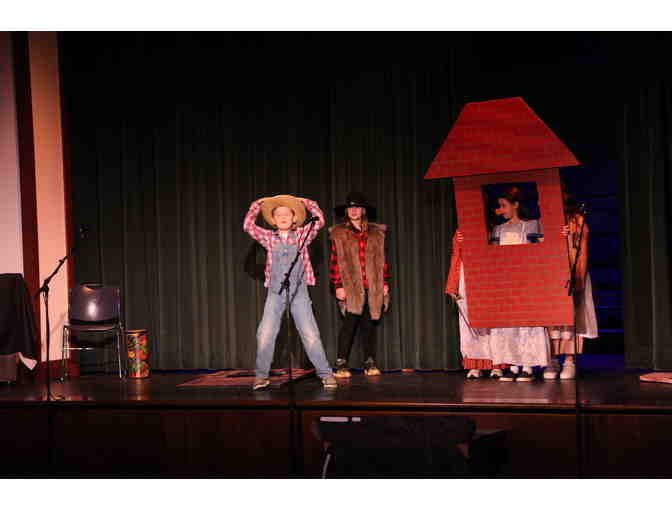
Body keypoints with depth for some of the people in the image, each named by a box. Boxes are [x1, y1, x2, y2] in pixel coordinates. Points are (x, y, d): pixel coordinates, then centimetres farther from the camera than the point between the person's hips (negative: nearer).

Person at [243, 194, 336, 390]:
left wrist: (305, 202, 8)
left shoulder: (302, 235, 7)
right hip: (275, 293, 1)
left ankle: (325, 374, 3)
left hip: (299, 293, -1)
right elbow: (248, 226, 1)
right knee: (265, 335, -8)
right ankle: (261, 375, 5)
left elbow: (320, 221, -1)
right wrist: (257, 205, 8)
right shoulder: (268, 237, 8)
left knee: (311, 335, -5)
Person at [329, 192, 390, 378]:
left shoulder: (376, 233, 14)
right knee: (350, 323, -7)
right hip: (350, 287, -3)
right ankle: (341, 365, -2)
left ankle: (370, 363, 12)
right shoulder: (338, 234, 5)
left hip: (372, 288, 3)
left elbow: (382, 260, 15)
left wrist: (385, 283, 9)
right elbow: (335, 261, 1)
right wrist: (338, 286, -6)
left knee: (369, 324, 5)